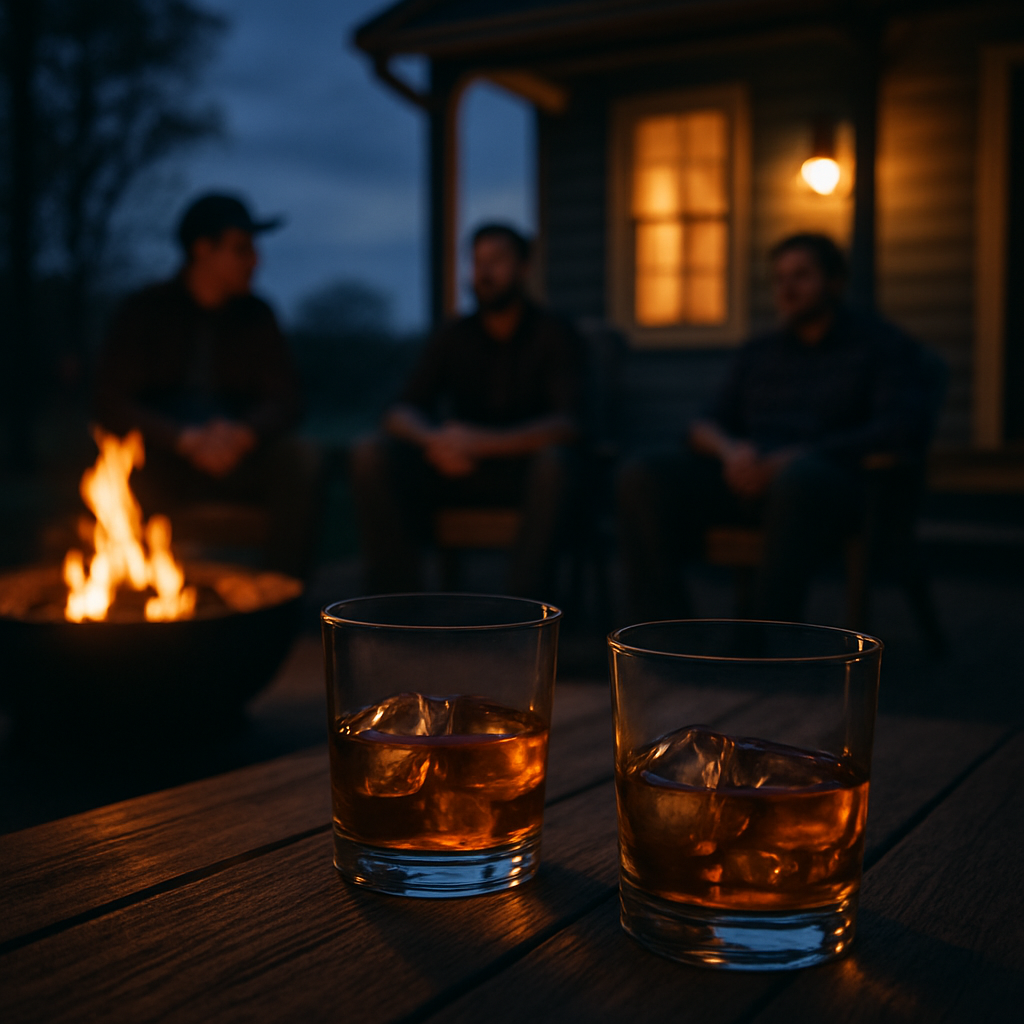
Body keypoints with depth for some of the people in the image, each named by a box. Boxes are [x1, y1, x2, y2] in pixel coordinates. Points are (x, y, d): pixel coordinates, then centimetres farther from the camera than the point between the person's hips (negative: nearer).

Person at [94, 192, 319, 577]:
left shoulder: (256, 315, 9)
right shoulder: (144, 310, 1)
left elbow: (284, 399, 2)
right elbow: (112, 404, -8)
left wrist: (243, 434, -22)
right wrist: (186, 440, -24)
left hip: (238, 455, 2)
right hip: (161, 463, -2)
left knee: (298, 458, -27)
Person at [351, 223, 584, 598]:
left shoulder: (553, 335, -4)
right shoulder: (452, 337, 7)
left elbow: (566, 423, -18)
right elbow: (401, 412, -1)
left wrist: (483, 443, -32)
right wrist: (433, 440, -27)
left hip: (523, 469, -3)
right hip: (459, 467, 3)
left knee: (552, 460, -37)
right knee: (371, 453, -21)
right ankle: (396, 597, -21)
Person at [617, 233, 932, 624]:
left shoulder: (882, 344, 11)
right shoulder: (757, 353, 24)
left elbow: (906, 430, -6)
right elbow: (704, 427, 16)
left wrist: (798, 457, -17)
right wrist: (729, 448, -11)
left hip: (831, 487, -4)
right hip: (747, 477, 4)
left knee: (800, 475, -41)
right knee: (642, 474, -22)